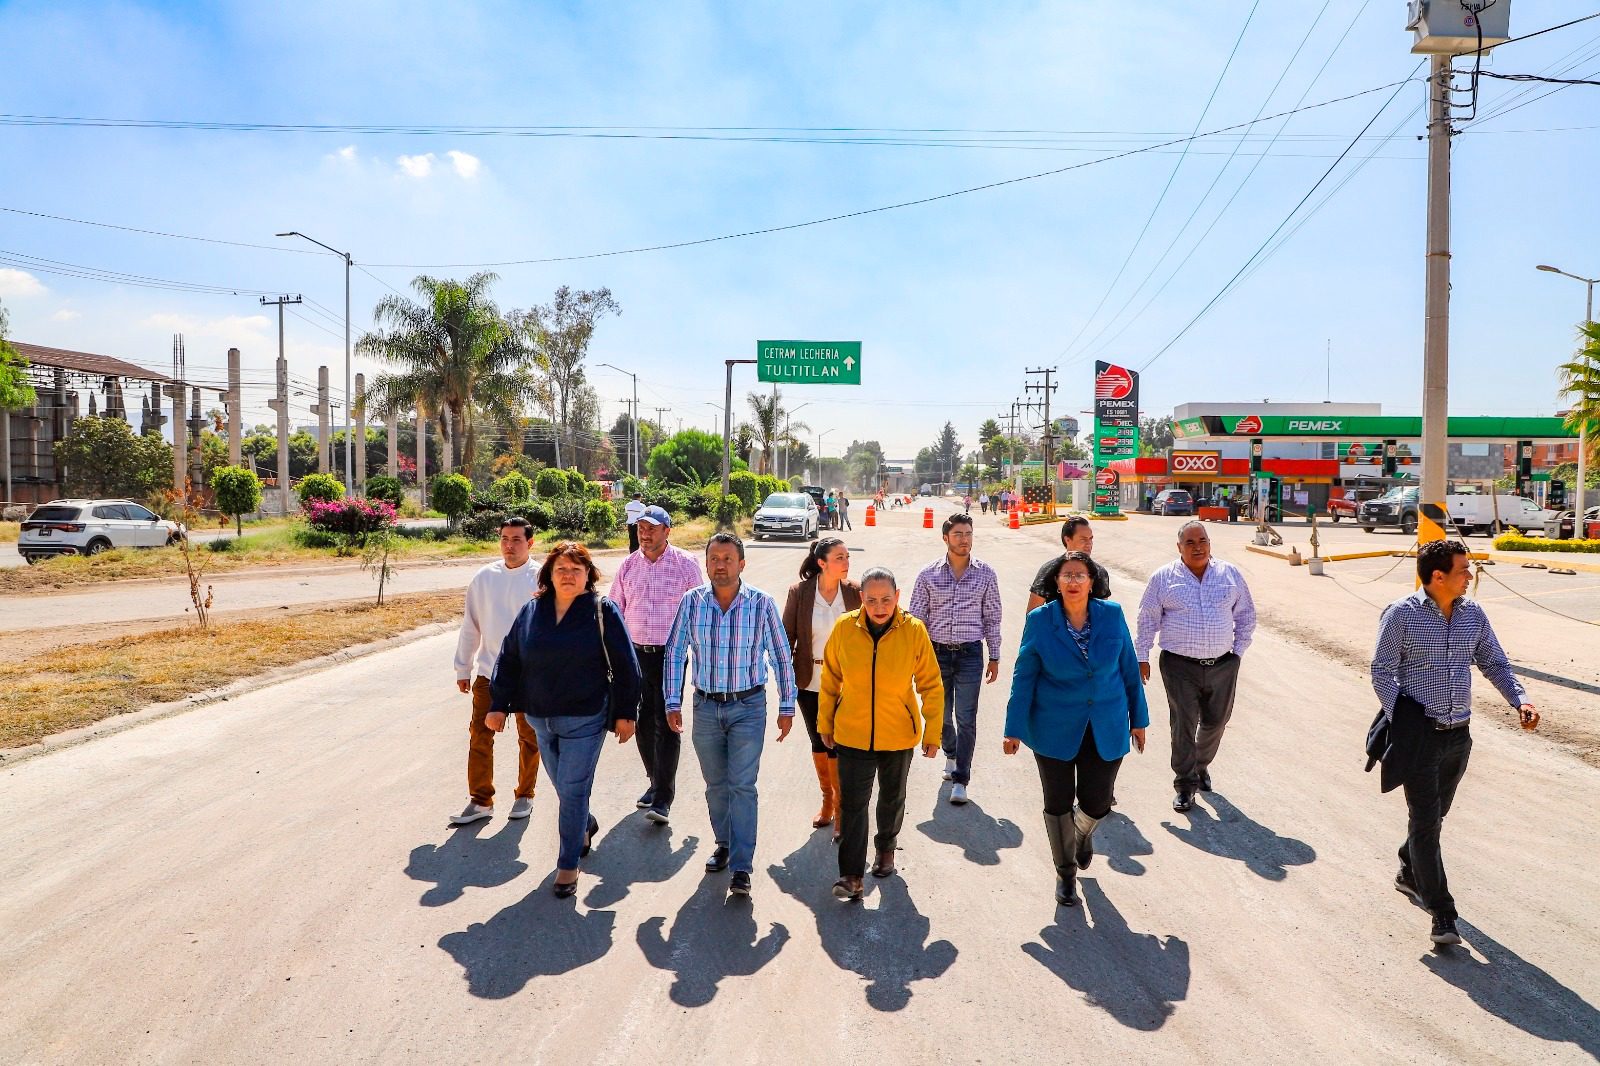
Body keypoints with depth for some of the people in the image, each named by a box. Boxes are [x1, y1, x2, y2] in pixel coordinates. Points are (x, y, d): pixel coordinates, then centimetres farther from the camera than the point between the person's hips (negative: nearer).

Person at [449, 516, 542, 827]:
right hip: (488, 671, 2)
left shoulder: (541, 579, -8)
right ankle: (480, 800, 15)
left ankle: (524, 795, 28)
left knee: (529, 737, 11)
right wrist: (463, 668, 8)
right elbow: (470, 626, 7)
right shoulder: (484, 578, 0)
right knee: (479, 735, 3)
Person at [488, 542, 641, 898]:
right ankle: (585, 825, 47)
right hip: (541, 719, 5)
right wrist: (499, 705, 5)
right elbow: (509, 659, 9)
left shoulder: (603, 611, -7)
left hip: (585, 720, -4)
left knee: (572, 789, -3)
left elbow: (625, 666, -5)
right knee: (563, 785, 18)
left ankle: (568, 865, 11)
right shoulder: (530, 612, 3)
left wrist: (625, 713, -6)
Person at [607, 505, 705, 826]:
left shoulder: (686, 564, -4)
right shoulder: (628, 566, 7)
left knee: (667, 725, -6)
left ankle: (663, 799, -2)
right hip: (636, 653, 4)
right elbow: (615, 611, 13)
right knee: (643, 723, 12)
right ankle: (656, 782, 31)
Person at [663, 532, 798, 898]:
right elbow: (674, 654, 3)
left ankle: (741, 867, 1)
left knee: (742, 786, -5)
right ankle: (724, 844, 35)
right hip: (705, 707, 3)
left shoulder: (761, 603, -8)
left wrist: (787, 707, -1)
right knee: (715, 784, 16)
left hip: (748, 707, -3)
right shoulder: (692, 602, -4)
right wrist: (673, 703, -1)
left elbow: (781, 658, -2)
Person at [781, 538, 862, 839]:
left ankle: (840, 808, 13)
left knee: (836, 744, -4)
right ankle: (827, 800, 33)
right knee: (818, 742, 14)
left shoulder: (854, 591, -6)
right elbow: (787, 636, -1)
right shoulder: (799, 592, -8)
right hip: (809, 681, 1)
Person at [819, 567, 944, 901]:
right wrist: (825, 724, 7)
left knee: (892, 798, 21)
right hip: (852, 734, -1)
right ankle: (851, 875, 7)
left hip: (899, 735, 1)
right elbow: (830, 680, 1)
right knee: (852, 803, -3)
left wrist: (933, 733, -3)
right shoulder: (845, 628, -12)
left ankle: (886, 848, 46)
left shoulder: (914, 631, -14)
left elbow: (931, 685, -5)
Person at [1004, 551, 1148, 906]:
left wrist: (1138, 718, 8)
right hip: (1055, 730, -1)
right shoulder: (1040, 620, -10)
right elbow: (1024, 676, -5)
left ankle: (1083, 832, 45)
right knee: (1058, 804, 9)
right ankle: (1066, 873, 33)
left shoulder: (1112, 615, -5)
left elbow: (1129, 669, 4)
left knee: (1096, 804, 6)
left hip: (1105, 729, 1)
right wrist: (1015, 729, -5)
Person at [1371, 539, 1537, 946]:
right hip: (1419, 733, -6)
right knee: (1425, 821, -4)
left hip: (1458, 734, 6)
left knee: (1435, 815, 19)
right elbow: (1382, 671, -9)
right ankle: (1442, 914, 1)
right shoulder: (1402, 614, -11)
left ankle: (1409, 873, 41)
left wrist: (1520, 699, -2)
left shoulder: (1473, 615, 6)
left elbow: (1494, 663, 15)